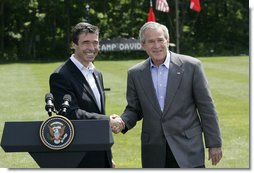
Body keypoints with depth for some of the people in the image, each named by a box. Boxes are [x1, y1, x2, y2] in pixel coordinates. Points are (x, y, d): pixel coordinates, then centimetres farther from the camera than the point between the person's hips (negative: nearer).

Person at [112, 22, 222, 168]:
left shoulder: (191, 66, -3)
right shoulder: (135, 74, 6)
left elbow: (206, 108, -1)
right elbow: (134, 109, 13)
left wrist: (214, 144, -1)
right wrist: (123, 122, -9)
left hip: (187, 148, -3)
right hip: (153, 152, 3)